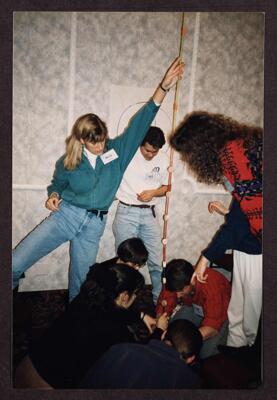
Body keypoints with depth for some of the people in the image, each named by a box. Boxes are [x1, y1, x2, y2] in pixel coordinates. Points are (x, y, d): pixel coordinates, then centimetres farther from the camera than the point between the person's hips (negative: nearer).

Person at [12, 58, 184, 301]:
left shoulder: (117, 150, -1)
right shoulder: (68, 160, 0)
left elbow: (141, 122, -9)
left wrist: (164, 87, -17)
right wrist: (54, 196, -7)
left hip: (94, 224, 1)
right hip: (65, 215, 0)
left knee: (81, 279, 12)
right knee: (15, 265, -6)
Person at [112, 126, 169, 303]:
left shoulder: (163, 159, 4)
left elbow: (165, 187, 12)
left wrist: (153, 192, -7)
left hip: (149, 214, 3)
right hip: (126, 213, -3)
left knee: (157, 262, 8)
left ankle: (160, 300, 28)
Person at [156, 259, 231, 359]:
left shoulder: (211, 285, -38)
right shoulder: (176, 283, -23)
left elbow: (213, 326, -39)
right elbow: (162, 309, -20)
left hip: (221, 313, -4)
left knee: (205, 351, -27)